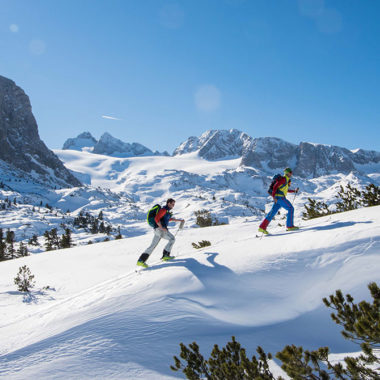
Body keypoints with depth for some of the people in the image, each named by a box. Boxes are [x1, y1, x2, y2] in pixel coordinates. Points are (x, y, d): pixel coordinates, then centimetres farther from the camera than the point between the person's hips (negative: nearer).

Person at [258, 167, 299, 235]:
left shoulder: (287, 180, 23)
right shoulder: (283, 179, -7)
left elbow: (286, 190, 36)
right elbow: (275, 186, -15)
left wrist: (294, 191, 30)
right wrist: (274, 196, -23)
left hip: (278, 198, 9)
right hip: (280, 197, -9)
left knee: (273, 212, 2)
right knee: (291, 208, -5)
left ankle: (262, 227, -4)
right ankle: (290, 226, -5)